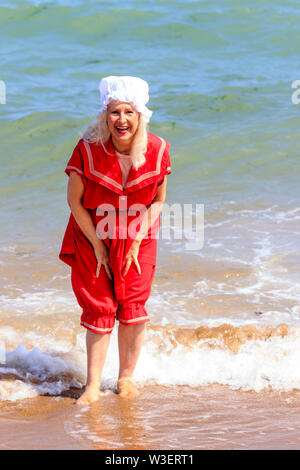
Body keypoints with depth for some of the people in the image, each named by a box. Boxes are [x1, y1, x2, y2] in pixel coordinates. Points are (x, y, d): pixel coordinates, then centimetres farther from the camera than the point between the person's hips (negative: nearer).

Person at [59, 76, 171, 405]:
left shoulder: (157, 149, -14)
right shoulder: (88, 149, -19)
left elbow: (158, 199, -1)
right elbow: (74, 201, -10)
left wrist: (137, 242, -7)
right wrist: (98, 245, -9)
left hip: (138, 238, 1)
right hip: (93, 238, -1)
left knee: (132, 308, -2)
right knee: (99, 310, 0)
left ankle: (126, 378, 17)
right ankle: (93, 386, 10)